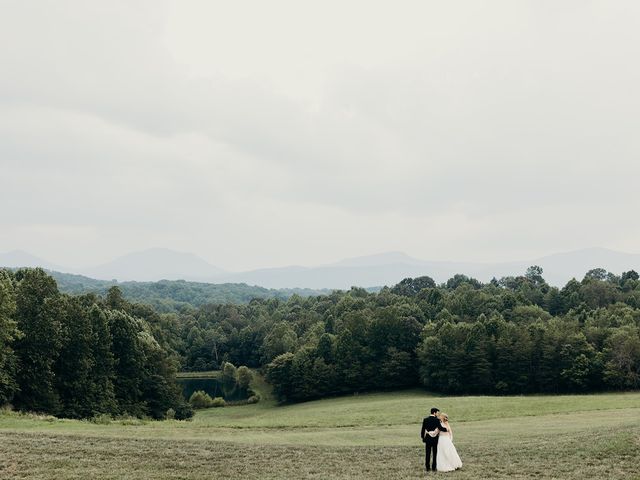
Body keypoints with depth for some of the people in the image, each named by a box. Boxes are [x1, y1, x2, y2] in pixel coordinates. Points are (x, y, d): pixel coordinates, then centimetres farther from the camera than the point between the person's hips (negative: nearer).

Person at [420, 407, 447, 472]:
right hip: (435, 439, -2)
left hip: (428, 439, 2)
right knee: (435, 454, 8)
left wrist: (422, 437, 10)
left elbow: (423, 429, 0)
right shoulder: (437, 420, -11)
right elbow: (440, 428, -20)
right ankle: (434, 467, 8)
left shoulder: (425, 419, -2)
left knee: (427, 454, 8)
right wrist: (446, 429, -5)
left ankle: (427, 467, 9)